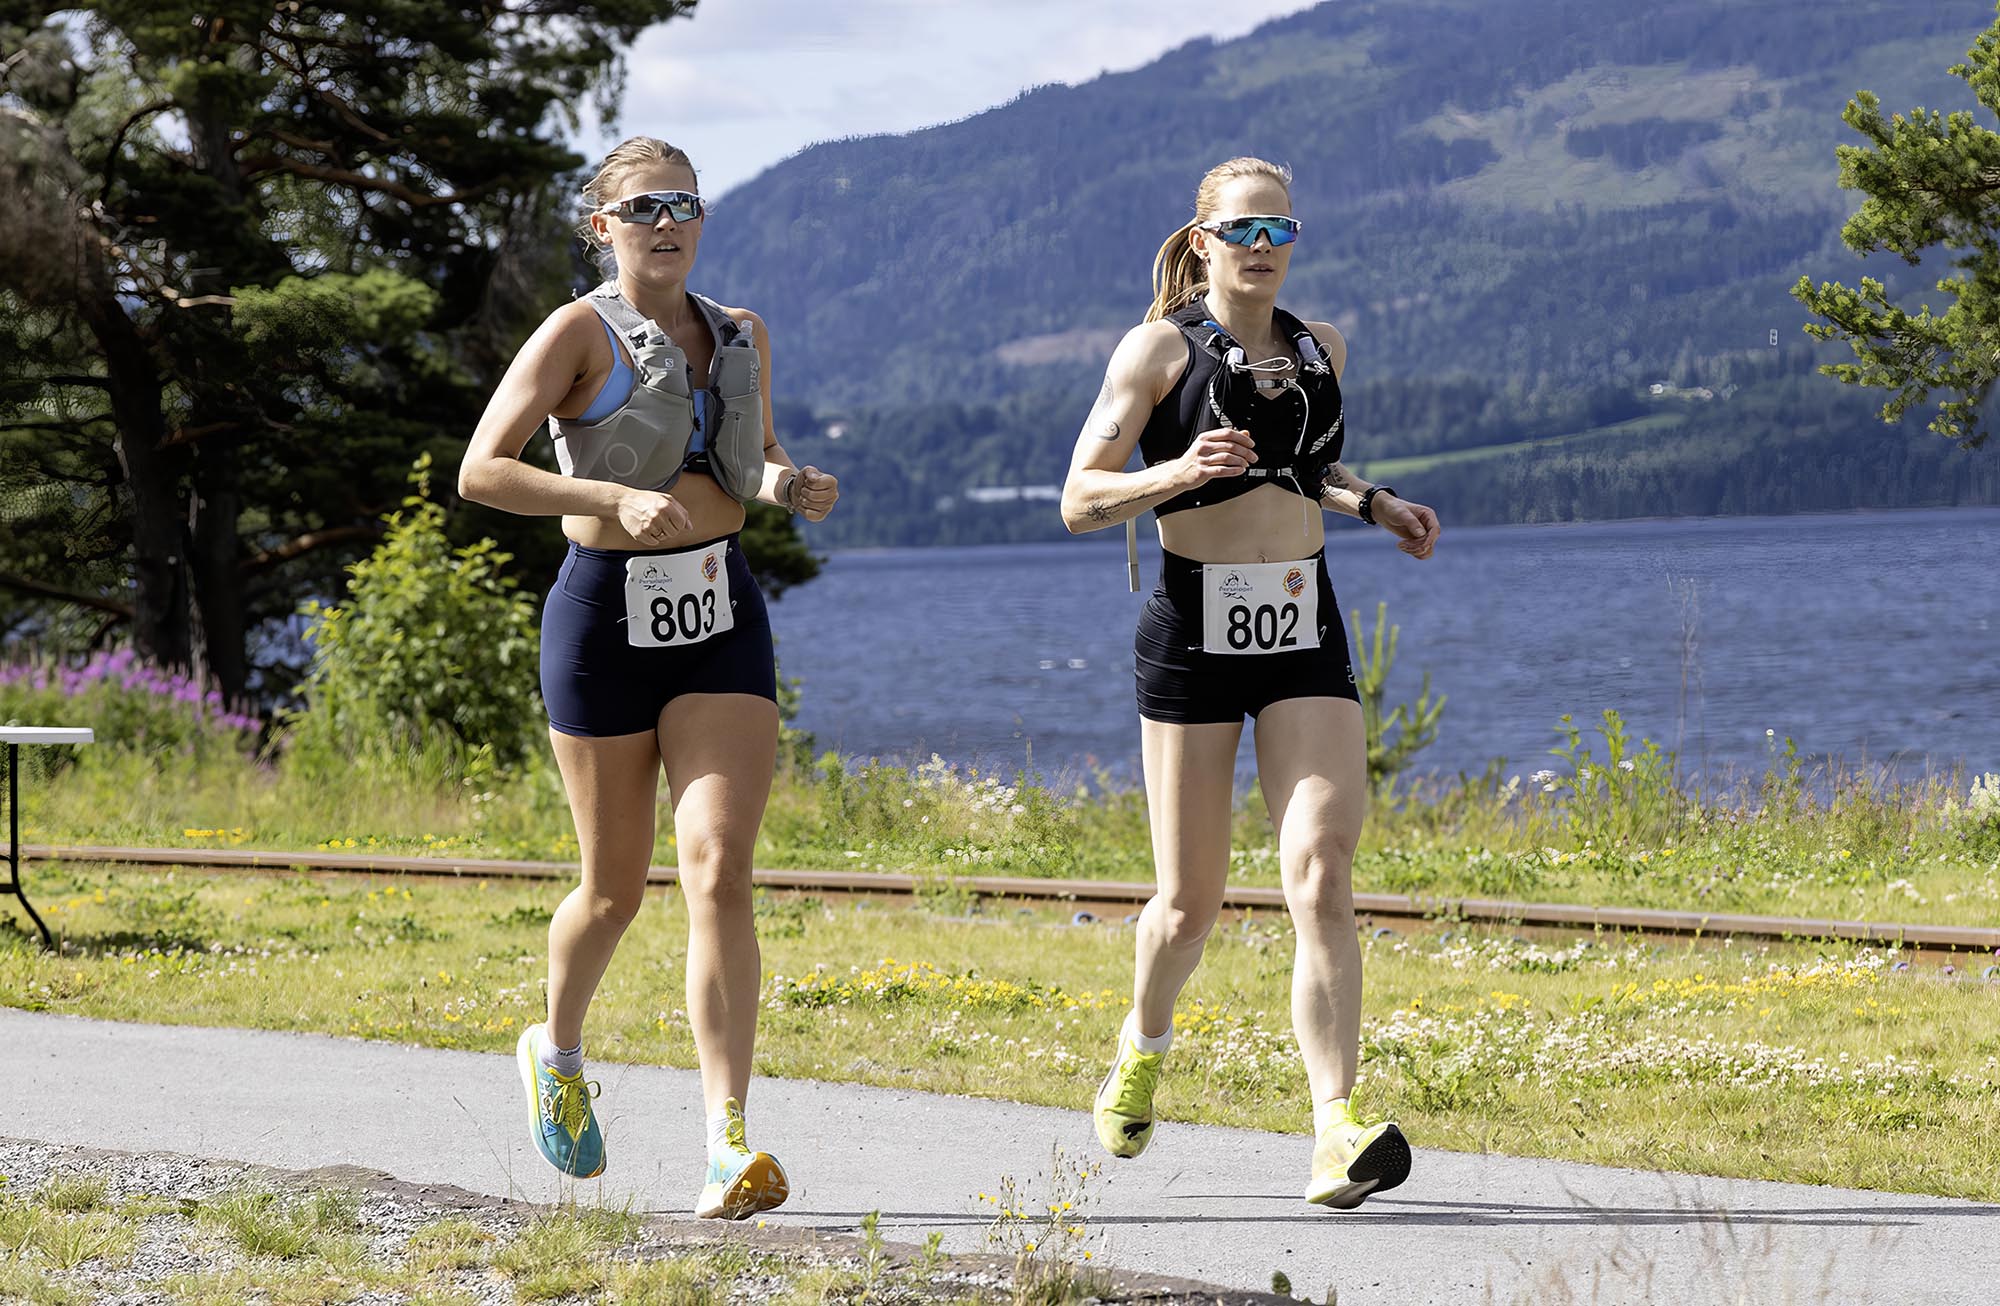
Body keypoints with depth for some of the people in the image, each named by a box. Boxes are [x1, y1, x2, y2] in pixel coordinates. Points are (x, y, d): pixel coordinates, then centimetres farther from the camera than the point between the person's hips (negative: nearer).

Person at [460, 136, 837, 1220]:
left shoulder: (739, 336, 11)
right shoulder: (581, 334, -6)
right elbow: (480, 471, -14)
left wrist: (795, 484, 3)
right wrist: (619, 498, -25)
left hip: (721, 615, 3)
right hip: (608, 613, -3)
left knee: (719, 871, -13)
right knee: (616, 885, 9)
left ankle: (730, 1148, -19)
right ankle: (557, 1049, 42)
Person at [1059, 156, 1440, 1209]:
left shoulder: (1320, 350, 13)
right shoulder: (1160, 349, -1)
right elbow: (1079, 499, -5)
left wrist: (1374, 504, 12)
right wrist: (1176, 474, -22)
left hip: (1304, 635, 3)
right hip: (1194, 631, -3)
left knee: (1322, 880, -14)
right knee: (1190, 900, 5)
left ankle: (1335, 1134, -21)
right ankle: (1144, 1042, 38)